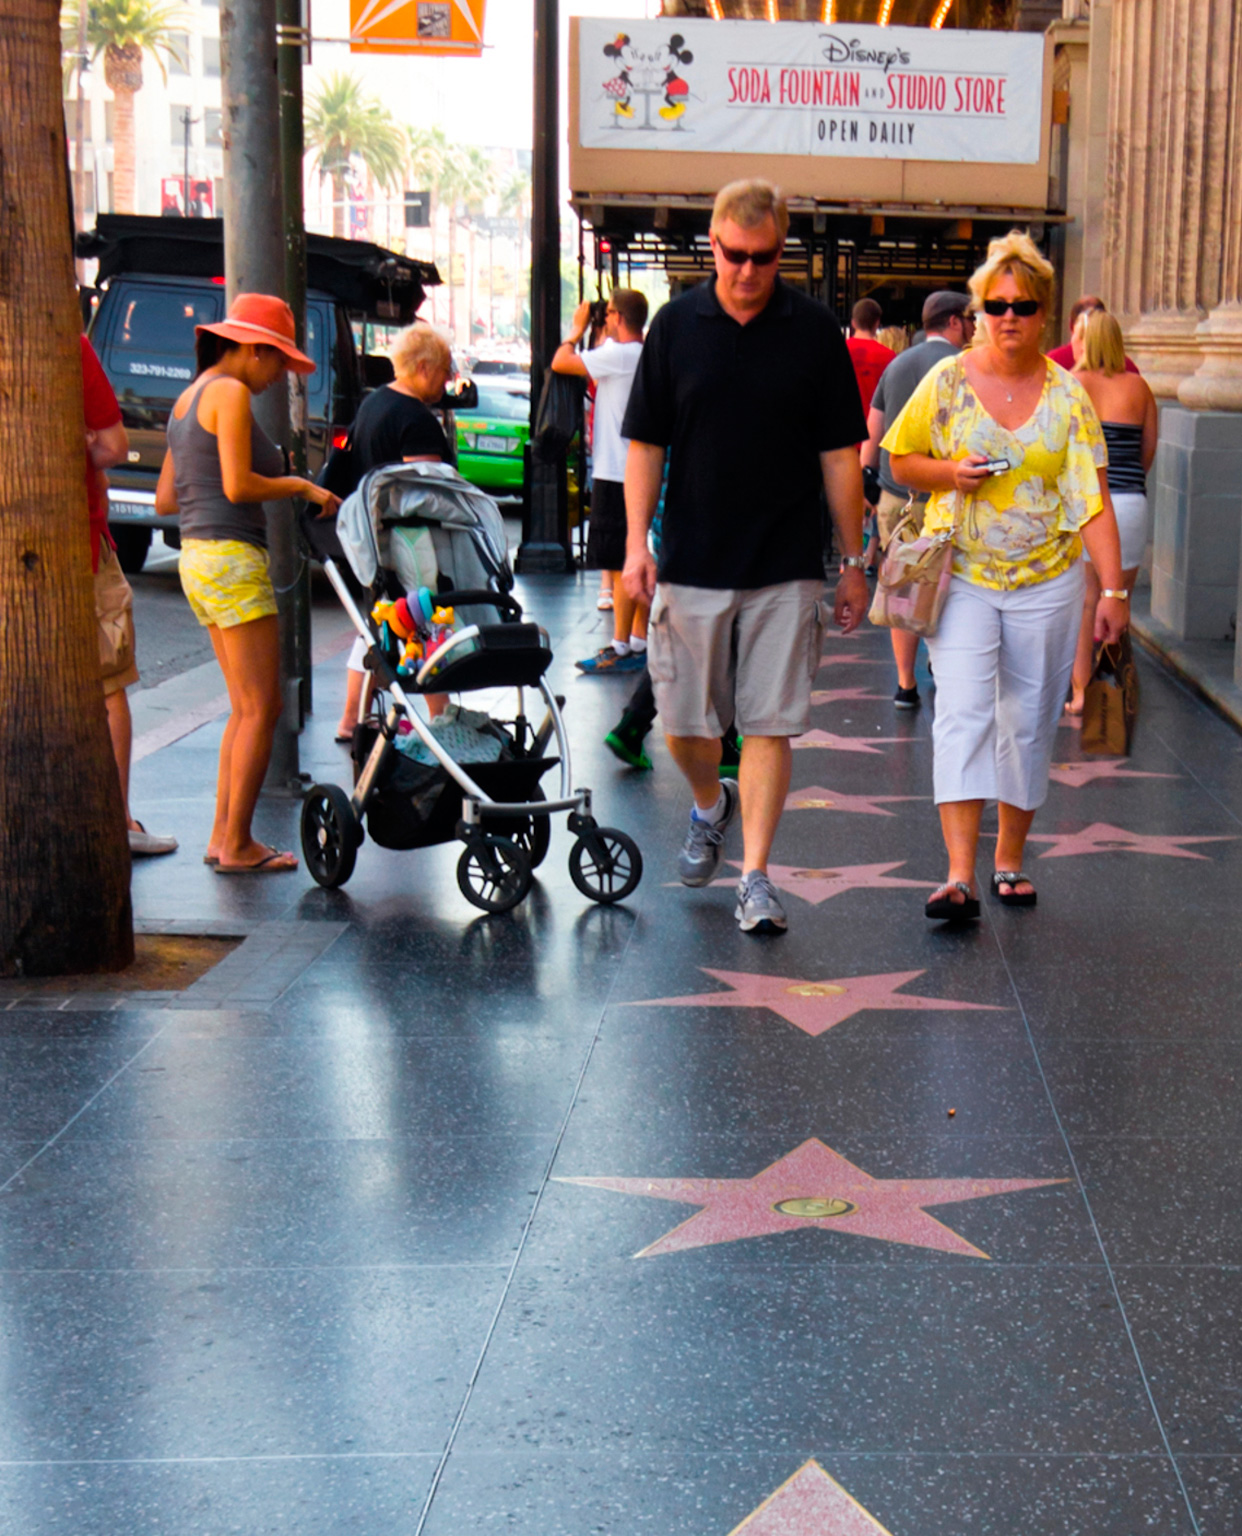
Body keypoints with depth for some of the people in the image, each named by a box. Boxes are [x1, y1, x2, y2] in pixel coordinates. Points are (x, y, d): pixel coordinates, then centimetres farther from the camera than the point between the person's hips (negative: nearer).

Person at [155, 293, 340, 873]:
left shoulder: (187, 399, 18)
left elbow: (164, 499, 18)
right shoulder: (230, 393, -10)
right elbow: (238, 487, -20)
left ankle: (223, 836, 14)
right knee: (261, 709, -6)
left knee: (245, 708, 14)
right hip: (232, 558, -10)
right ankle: (236, 845, -3)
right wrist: (300, 486, -6)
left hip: (198, 558, 10)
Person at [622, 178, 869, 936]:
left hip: (786, 568, -1)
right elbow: (646, 445, 5)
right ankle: (711, 804, 37)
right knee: (684, 722, 7)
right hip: (691, 562, 1)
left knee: (770, 724, -2)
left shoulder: (815, 332, 0)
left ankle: (756, 876, 4)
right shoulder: (677, 325, 2)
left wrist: (853, 563, 4)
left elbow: (840, 455, 4)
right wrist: (637, 543, -5)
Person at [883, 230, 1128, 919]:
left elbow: (1092, 498, -3)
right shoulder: (947, 380, -1)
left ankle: (1009, 861, 24)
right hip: (963, 577, -1)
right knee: (963, 715, -13)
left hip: (1046, 581, 1)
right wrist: (951, 471, -11)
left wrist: (1112, 587, -10)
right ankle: (960, 878, -19)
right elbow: (901, 460, 9)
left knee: (1028, 723, 8)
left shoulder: (1066, 393, 0)